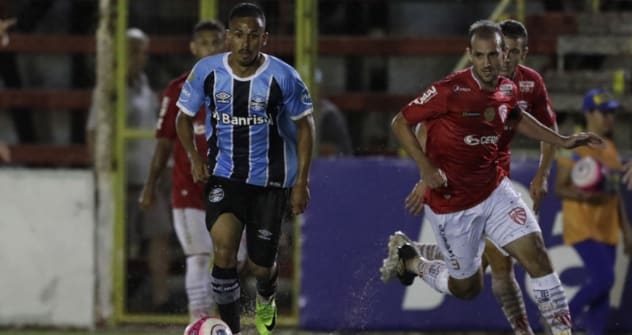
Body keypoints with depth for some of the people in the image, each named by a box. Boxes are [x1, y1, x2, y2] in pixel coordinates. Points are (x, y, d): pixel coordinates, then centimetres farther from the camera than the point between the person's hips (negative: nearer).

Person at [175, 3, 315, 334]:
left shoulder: (283, 77, -14)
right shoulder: (206, 71, -11)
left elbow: (304, 124, -1)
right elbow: (184, 116, 6)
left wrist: (301, 181, -4)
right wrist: (194, 157, -9)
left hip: (269, 182, 0)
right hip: (224, 177, 0)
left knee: (260, 267, 6)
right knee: (223, 250, -23)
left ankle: (266, 300, 45)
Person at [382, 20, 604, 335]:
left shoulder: (507, 89, -3)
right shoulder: (449, 91, -23)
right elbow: (400, 124, -15)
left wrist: (562, 141, 17)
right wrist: (427, 170, -24)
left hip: (493, 191, 5)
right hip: (451, 203, -5)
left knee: (536, 252, -12)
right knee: (467, 287, 8)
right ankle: (408, 260, 34)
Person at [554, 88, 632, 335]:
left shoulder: (610, 149, 14)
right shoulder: (574, 148, -8)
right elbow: (560, 188, -10)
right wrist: (584, 196, -28)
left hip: (607, 229, 7)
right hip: (582, 227, -7)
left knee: (602, 291, 4)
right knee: (604, 278, -19)